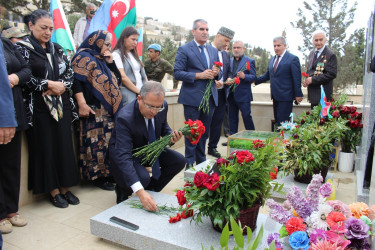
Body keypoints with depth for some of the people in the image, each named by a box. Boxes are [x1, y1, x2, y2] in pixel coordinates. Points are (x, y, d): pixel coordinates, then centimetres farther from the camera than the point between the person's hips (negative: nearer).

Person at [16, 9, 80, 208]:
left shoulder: (58, 50, 14)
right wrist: (49, 84, -11)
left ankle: (65, 187, 17)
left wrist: (61, 86, -7)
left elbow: (70, 73, 11)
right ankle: (53, 191, 14)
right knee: (45, 148, 1)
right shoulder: (22, 48, 0)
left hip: (62, 106, 4)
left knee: (64, 146, 5)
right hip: (38, 108, -4)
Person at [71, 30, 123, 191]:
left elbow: (117, 78, 22)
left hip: (108, 111, 9)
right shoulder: (84, 57, -5)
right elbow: (76, 81, -16)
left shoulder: (101, 60, 22)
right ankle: (98, 176, 4)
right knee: (97, 142, -6)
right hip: (94, 111, -9)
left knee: (109, 141, 10)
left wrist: (110, 62, 10)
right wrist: (82, 104, -24)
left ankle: (107, 173, 19)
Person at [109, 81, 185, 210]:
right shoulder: (124, 117, -36)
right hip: (125, 152, -6)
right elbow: (123, 156, -42)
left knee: (179, 161, -11)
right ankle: (122, 190, 3)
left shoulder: (162, 106, -17)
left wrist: (171, 136, -21)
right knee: (142, 177, -33)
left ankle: (151, 189, 8)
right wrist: (140, 191, -52)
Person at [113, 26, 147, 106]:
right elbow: (123, 77, -11)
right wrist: (138, 91, -8)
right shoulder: (117, 54, -2)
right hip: (127, 93, -6)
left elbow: (143, 74, 19)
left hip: (142, 93, 7)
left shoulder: (134, 55, 21)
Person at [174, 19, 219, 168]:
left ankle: (201, 162, 29)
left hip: (210, 98, 6)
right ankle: (190, 163, 15)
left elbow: (217, 72, 21)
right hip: (193, 98, -6)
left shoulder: (213, 50, 15)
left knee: (204, 132, 15)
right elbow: (177, 73, -11)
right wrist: (199, 75, -19)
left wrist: (216, 73, -3)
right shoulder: (184, 49, -3)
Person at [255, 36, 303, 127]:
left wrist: (298, 94, -12)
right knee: (277, 121, 12)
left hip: (285, 96, -7)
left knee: (283, 122, -7)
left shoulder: (293, 59, -6)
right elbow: (267, 75, 21)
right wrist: (255, 80, 10)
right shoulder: (272, 60, 15)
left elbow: (297, 78, -9)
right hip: (275, 96, 7)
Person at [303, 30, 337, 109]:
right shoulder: (311, 53, 13)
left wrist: (313, 79, -19)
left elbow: (331, 74, -17)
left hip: (323, 94, -7)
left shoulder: (330, 55, -11)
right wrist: (306, 80, 1)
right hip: (313, 93, 7)